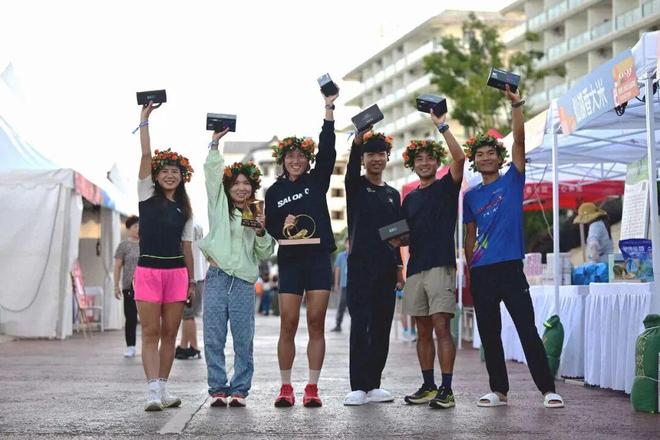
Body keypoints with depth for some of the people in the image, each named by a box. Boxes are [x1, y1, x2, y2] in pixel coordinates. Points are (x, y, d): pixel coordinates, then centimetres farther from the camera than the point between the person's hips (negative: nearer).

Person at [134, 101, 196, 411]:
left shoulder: (184, 209, 13)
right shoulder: (147, 195, 5)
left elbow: (187, 245, 15)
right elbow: (146, 156, -4)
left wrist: (191, 281, 13)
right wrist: (144, 121, -6)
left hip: (177, 272, 3)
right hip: (148, 269, -3)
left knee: (170, 334, 5)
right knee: (150, 333, -6)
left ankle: (163, 389, 11)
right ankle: (153, 391, -11)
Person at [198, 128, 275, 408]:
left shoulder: (257, 215, 15)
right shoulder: (219, 205, 13)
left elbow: (266, 254, 13)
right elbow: (212, 173, 3)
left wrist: (261, 233, -3)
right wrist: (215, 145, 4)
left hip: (244, 282, 1)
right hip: (217, 278, 0)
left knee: (243, 340, -2)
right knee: (214, 338, -2)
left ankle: (239, 390, 6)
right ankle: (218, 389, 5)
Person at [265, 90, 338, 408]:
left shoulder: (317, 180, 8)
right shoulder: (274, 192, 10)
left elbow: (327, 149, -3)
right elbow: (269, 228, 11)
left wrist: (329, 108, -9)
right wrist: (282, 226, -12)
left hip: (318, 260, 0)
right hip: (290, 262, 0)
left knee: (316, 324, -1)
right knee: (288, 325, -2)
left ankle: (312, 387, 3)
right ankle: (286, 387, 6)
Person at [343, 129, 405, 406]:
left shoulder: (393, 194, 18)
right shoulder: (355, 186, 5)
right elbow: (352, 164, -17)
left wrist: (399, 266, 11)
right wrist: (358, 139, -35)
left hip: (386, 269, 5)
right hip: (360, 266, -4)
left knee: (381, 329, 4)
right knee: (360, 327, -9)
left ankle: (373, 385, 11)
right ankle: (358, 387, -9)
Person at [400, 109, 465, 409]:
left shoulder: (447, 187, 4)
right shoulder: (409, 199, 20)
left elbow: (459, 158, -14)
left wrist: (442, 126, -15)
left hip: (441, 266, -6)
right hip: (415, 269, 6)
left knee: (442, 328, -12)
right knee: (423, 331, 8)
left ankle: (446, 390, -12)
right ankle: (428, 386, 14)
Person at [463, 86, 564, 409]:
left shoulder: (512, 181, 5)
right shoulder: (471, 196, 13)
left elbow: (519, 140, -6)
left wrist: (516, 104, -12)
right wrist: (469, 270, 12)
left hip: (510, 267, -4)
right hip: (481, 272, 4)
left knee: (527, 330, -7)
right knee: (489, 334, 6)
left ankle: (548, 389, -6)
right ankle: (499, 390, 14)